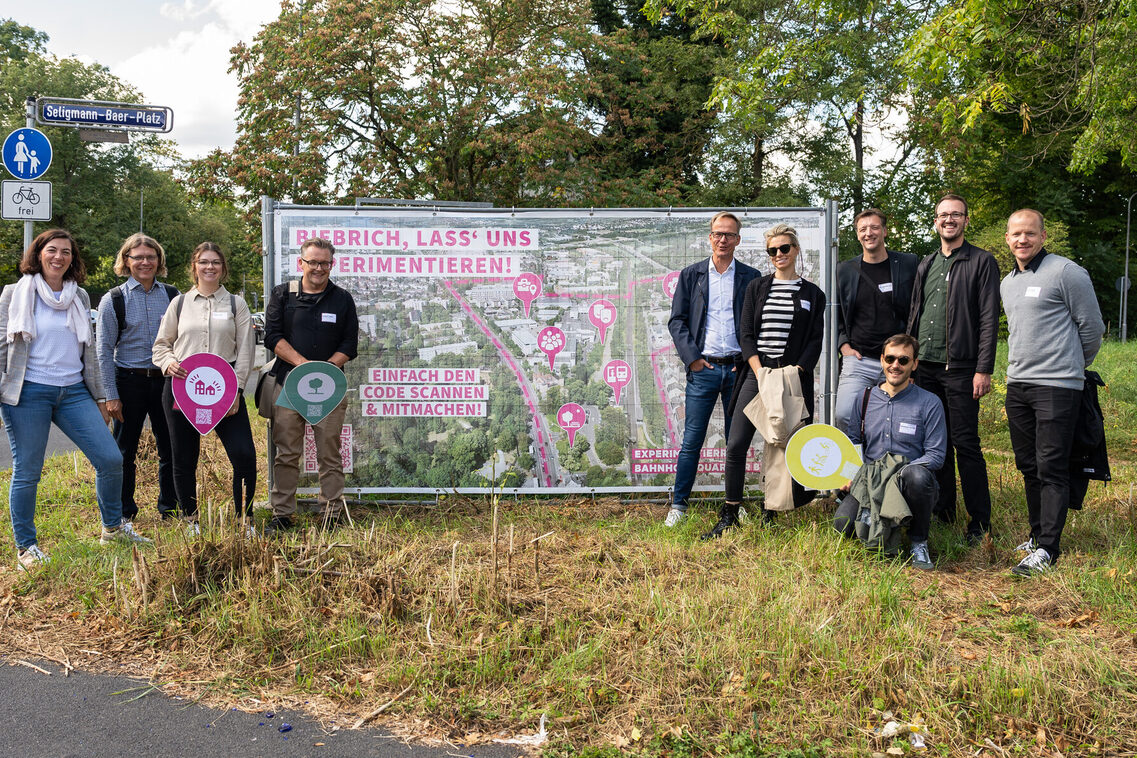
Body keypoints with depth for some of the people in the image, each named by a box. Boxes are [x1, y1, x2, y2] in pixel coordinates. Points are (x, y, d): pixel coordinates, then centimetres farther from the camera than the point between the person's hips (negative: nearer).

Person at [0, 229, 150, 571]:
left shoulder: (80, 297, 13)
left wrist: (99, 396, 17)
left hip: (74, 392, 4)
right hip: (29, 392, -3)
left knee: (111, 459, -2)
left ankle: (113, 528, 18)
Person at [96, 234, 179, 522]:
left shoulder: (172, 295, 6)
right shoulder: (113, 300, 0)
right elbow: (104, 350, -1)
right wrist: (111, 395, -6)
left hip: (166, 380, 2)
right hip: (129, 381, -2)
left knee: (171, 449, 6)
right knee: (124, 451, 6)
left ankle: (169, 507, 21)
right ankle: (123, 513, 19)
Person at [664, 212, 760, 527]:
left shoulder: (751, 277, 8)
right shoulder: (691, 275, 9)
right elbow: (676, 320, 6)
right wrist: (692, 356, -5)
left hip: (739, 368, 1)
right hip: (703, 368, -1)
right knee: (691, 441, -1)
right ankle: (678, 505, 7)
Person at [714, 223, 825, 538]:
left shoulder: (813, 294, 9)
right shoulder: (757, 288, 11)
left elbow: (815, 341, 4)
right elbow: (746, 335, 5)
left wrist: (794, 371, -12)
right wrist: (760, 373, -9)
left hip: (794, 378, 0)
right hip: (756, 373, 1)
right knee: (736, 444, -8)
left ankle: (770, 514, 15)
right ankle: (729, 516, 0)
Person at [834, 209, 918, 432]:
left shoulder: (909, 264, 4)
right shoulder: (845, 271, 9)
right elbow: (836, 314, 19)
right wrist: (843, 344, 4)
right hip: (858, 359, 1)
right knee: (843, 414, -15)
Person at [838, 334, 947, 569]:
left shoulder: (930, 403, 0)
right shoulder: (864, 399, 10)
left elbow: (936, 454, -4)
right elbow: (853, 442, 16)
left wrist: (904, 472, -20)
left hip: (907, 486, -2)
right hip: (869, 481, 2)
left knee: (917, 476, -39)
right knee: (843, 525, -25)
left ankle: (918, 541, -13)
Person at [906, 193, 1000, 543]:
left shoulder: (982, 262, -1)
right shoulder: (926, 266, 16)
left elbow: (989, 319, -6)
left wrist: (984, 370, -13)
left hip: (961, 369, -5)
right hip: (925, 368, 5)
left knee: (965, 443, -3)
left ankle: (980, 522, 6)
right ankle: (942, 514, 19)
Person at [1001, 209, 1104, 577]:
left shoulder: (1065, 272, -7)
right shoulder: (1007, 283, 15)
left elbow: (1092, 326, -1)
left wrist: (1074, 366, 10)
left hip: (1057, 386, -7)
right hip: (1017, 384, 7)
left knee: (1052, 469, -6)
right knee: (1028, 466, 12)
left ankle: (1047, 549, -2)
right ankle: (1038, 535, 24)